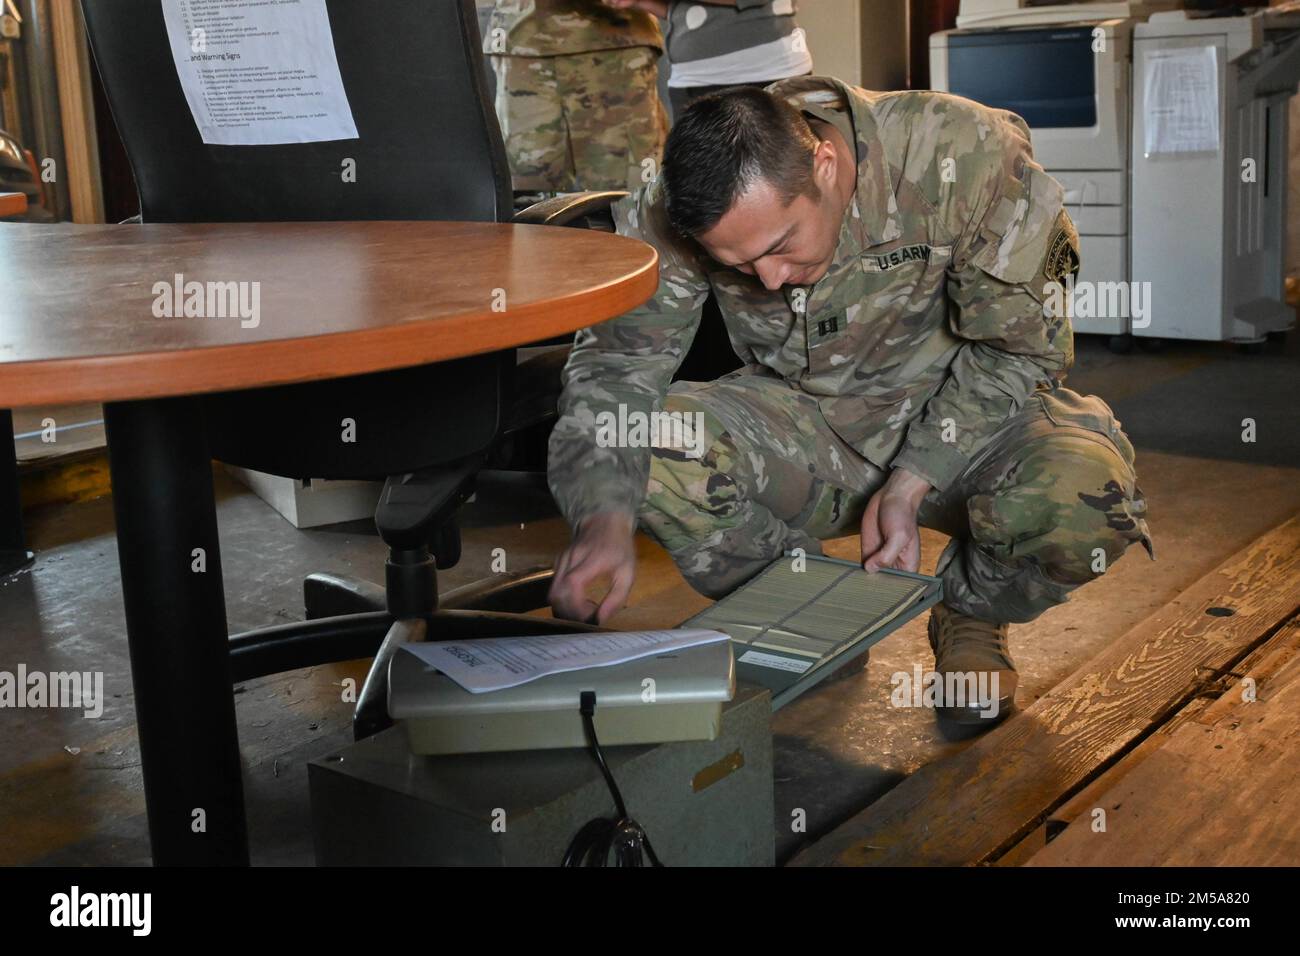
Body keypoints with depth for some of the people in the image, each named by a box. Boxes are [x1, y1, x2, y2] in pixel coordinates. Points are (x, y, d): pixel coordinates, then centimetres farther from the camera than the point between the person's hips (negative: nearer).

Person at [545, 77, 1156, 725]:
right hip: (804, 420, 2)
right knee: (636, 453, -27)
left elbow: (1017, 345, -15)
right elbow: (615, 358, -16)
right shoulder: (678, 212, -18)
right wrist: (604, 518, -34)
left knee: (1084, 498, -35)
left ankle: (970, 615, 3)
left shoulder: (963, 154, -25)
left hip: (973, 409, -2)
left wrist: (910, 483, -25)